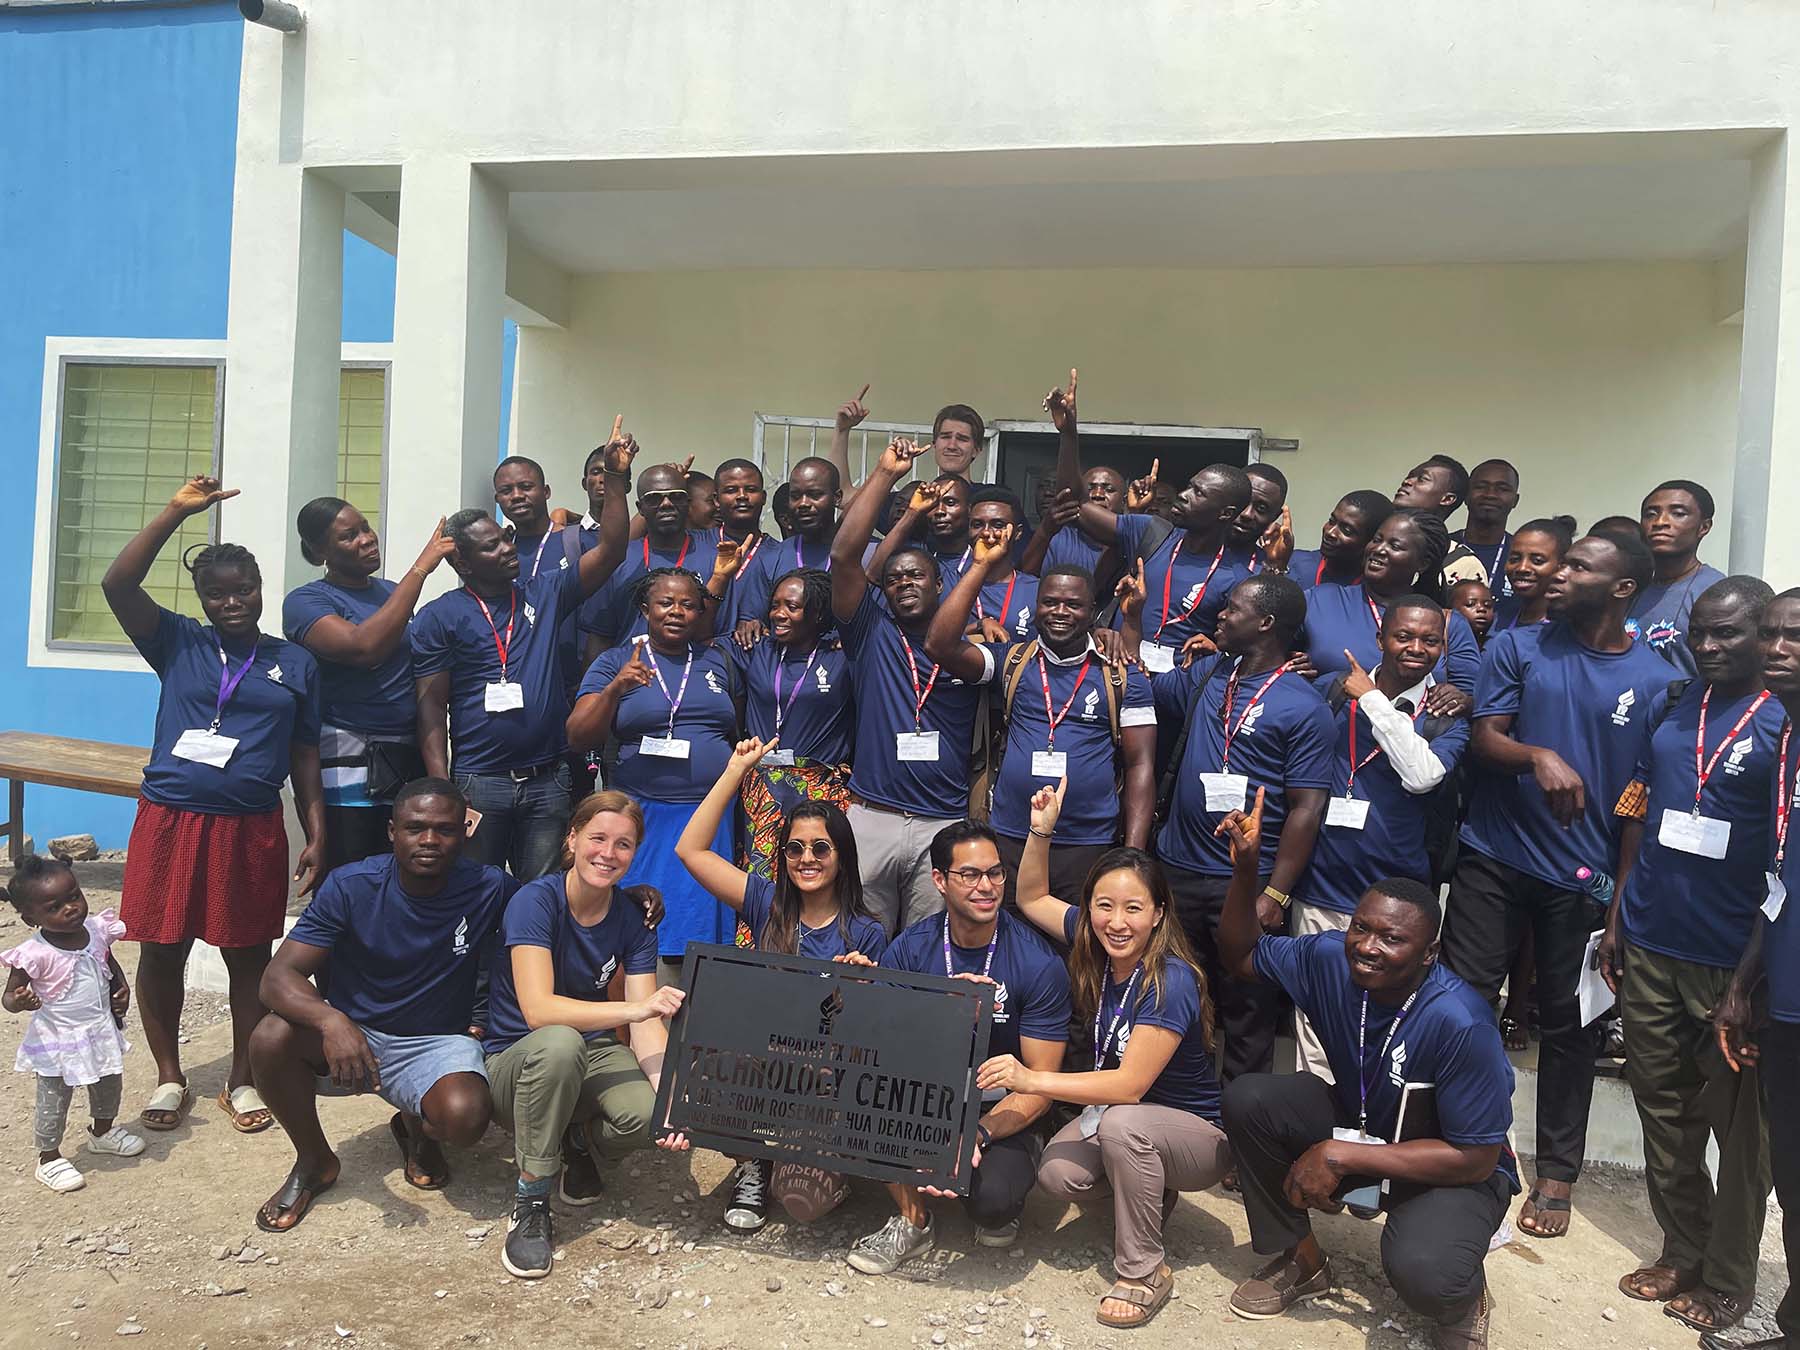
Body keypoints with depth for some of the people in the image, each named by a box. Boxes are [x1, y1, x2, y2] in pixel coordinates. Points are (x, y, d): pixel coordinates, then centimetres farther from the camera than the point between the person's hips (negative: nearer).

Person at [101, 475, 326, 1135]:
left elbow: (305, 758, 8)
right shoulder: (179, 644, 4)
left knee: (248, 957, 8)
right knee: (161, 951, 8)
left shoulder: (296, 663, 6)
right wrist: (177, 510, -14)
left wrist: (316, 835, 1)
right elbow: (117, 584, -11)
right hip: (169, 823, 0)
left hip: (253, 830, 0)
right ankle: (169, 1077, 27)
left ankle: (242, 1080, 24)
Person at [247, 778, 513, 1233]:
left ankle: (416, 1128, 9)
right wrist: (332, 1021, -41)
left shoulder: (489, 891, -14)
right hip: (349, 1035, 2)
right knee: (271, 1037, -29)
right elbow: (278, 977, -20)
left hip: (437, 1043, -1)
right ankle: (314, 1162, 0)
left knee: (466, 1116, -33)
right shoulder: (350, 886, -14)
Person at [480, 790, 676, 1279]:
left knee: (647, 1111, -30)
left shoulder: (633, 916, -5)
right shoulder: (535, 900, -19)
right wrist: (633, 1008, -41)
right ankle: (530, 1206, -20)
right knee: (559, 1043, -39)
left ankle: (579, 1143, 7)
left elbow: (647, 1022, -12)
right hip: (514, 1062, -3)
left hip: (589, 1056, 3)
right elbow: (538, 1009, -31)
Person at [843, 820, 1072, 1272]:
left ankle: (1000, 1203, 8)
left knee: (991, 1197, -33)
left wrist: (979, 1133, -29)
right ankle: (912, 1220, -6)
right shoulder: (910, 949, -7)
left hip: (1005, 1110, -3)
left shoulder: (1039, 965, -15)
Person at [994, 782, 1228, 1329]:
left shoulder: (1171, 982, -28)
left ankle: (1144, 1271, -15)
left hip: (1196, 1134, -6)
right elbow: (1032, 898, 7)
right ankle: (1148, 1192, 10)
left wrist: (1031, 1080, -35)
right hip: (1114, 1111, 6)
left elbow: (1130, 1085, -31)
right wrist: (1041, 832, -9)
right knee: (1057, 1175, -23)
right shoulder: (1094, 944, -9)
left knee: (1123, 1123, -38)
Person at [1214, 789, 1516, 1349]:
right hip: (1357, 1123, 5)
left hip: (1454, 1167, -5)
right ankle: (1300, 1259, 6)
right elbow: (1242, 956, 1)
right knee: (1247, 1099, -18)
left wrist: (1341, 1156, -28)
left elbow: (1476, 1158, -26)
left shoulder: (1461, 1023, -32)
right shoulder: (1331, 959, -16)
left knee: (1420, 1271, -36)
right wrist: (1246, 870, -17)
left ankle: (1465, 1302, 7)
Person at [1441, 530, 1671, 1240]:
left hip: (1583, 875, 0)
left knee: (1568, 1022, 10)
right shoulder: (1518, 647, 2)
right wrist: (1539, 756, -26)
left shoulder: (1655, 680, 0)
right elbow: (1482, 738, -4)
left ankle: (1557, 1172, 25)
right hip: (1494, 860, 1)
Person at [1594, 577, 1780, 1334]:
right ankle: (1681, 1252, 31)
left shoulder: (1782, 723, -8)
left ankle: (1727, 1280, 25)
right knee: (1663, 1113, 15)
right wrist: (1617, 918, 10)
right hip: (1649, 945, 5)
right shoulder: (1671, 706, 7)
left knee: (1737, 1127, 10)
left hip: (1734, 958, -5)